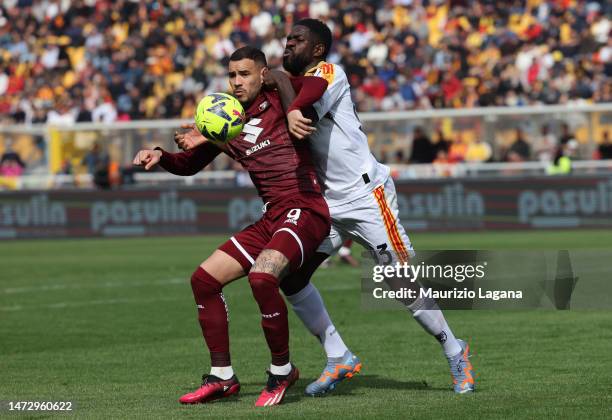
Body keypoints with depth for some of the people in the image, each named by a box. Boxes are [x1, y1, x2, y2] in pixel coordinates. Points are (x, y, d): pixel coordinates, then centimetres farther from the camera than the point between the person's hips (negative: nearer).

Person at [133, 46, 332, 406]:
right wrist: (160, 157, 5)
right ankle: (222, 377, 13)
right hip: (271, 219, 8)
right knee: (204, 279, 3)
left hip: (305, 211, -8)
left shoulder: (278, 103, -5)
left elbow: (317, 83, -24)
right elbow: (190, 164, 24)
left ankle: (282, 371, -11)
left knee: (262, 275, -31)